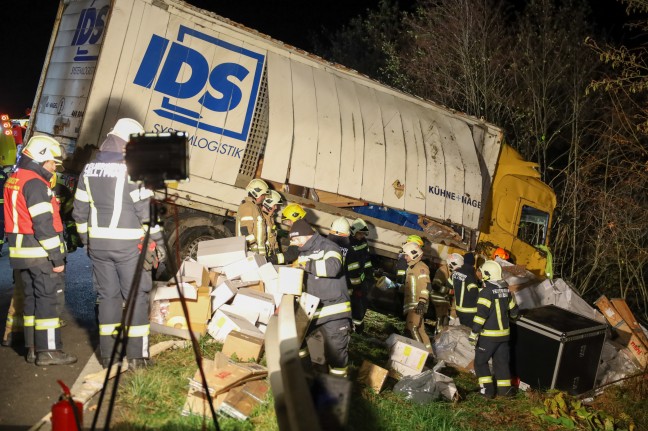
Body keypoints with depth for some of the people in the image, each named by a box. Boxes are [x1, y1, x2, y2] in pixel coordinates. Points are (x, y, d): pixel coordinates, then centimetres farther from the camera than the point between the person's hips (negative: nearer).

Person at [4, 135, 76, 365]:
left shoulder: (13, 180, 14)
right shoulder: (35, 184, -17)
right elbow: (44, 224, -21)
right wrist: (57, 258, -18)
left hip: (20, 251, 9)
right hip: (40, 253, -9)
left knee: (32, 298, 14)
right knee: (47, 299, -4)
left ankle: (33, 348, 20)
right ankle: (48, 351, -1)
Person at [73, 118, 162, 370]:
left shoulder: (90, 169, 8)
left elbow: (80, 211, 12)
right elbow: (145, 209, -15)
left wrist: (86, 240, 21)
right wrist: (158, 239, -7)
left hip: (98, 243, 6)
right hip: (128, 244, -6)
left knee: (107, 295, 13)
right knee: (136, 297, 3)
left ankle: (107, 354, 18)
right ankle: (137, 355, 4)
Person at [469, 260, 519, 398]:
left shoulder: (487, 292, -18)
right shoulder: (506, 291, 5)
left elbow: (481, 315, -22)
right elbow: (513, 311, 16)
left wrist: (474, 333, -19)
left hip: (488, 335, -7)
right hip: (504, 333, 7)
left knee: (480, 361, 6)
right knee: (501, 361, 16)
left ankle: (487, 389, 3)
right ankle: (504, 388, 19)